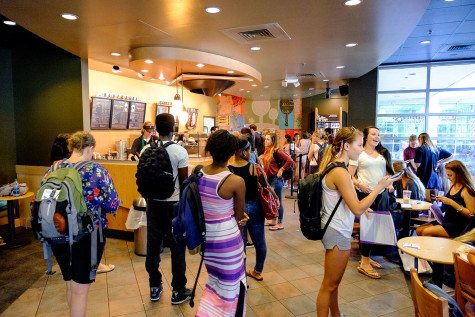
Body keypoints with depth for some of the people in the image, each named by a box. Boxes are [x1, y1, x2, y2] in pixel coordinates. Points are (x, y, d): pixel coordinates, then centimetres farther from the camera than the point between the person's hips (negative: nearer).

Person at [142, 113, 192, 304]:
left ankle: (154, 288, 29)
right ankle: (178, 291, 19)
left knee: (153, 246, 13)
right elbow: (184, 181, -9)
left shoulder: (146, 151, -1)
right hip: (174, 204, -4)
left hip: (153, 204, 4)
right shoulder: (179, 151, -13)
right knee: (177, 248, 7)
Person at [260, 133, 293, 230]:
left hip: (276, 179, -9)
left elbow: (290, 160, -20)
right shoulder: (266, 151, 9)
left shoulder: (277, 151, -15)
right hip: (268, 179, 9)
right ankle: (273, 221, 30)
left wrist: (281, 170, -16)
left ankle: (280, 224, 10)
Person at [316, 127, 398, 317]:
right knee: (330, 285, 5)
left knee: (333, 282, 23)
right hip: (337, 234, -10)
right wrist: (380, 187, -16)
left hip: (337, 230, 10)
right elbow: (358, 209, -23)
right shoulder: (340, 173, -24)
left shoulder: (334, 167, 7)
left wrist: (363, 207, 14)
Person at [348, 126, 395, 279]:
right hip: (365, 194, -6)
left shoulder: (384, 153, 15)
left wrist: (390, 184, 3)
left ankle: (366, 258, 26)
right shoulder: (359, 154, -2)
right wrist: (360, 184, -21)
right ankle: (364, 263, 4)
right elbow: (349, 175, -5)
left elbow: (388, 171, 20)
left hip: (381, 194, 6)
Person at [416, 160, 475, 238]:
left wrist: (452, 202, -24)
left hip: (458, 225, -8)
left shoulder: (466, 190, -15)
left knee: (426, 232, -22)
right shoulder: (452, 185, 11)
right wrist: (443, 199, 4)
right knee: (419, 230, -4)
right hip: (446, 221, 8)